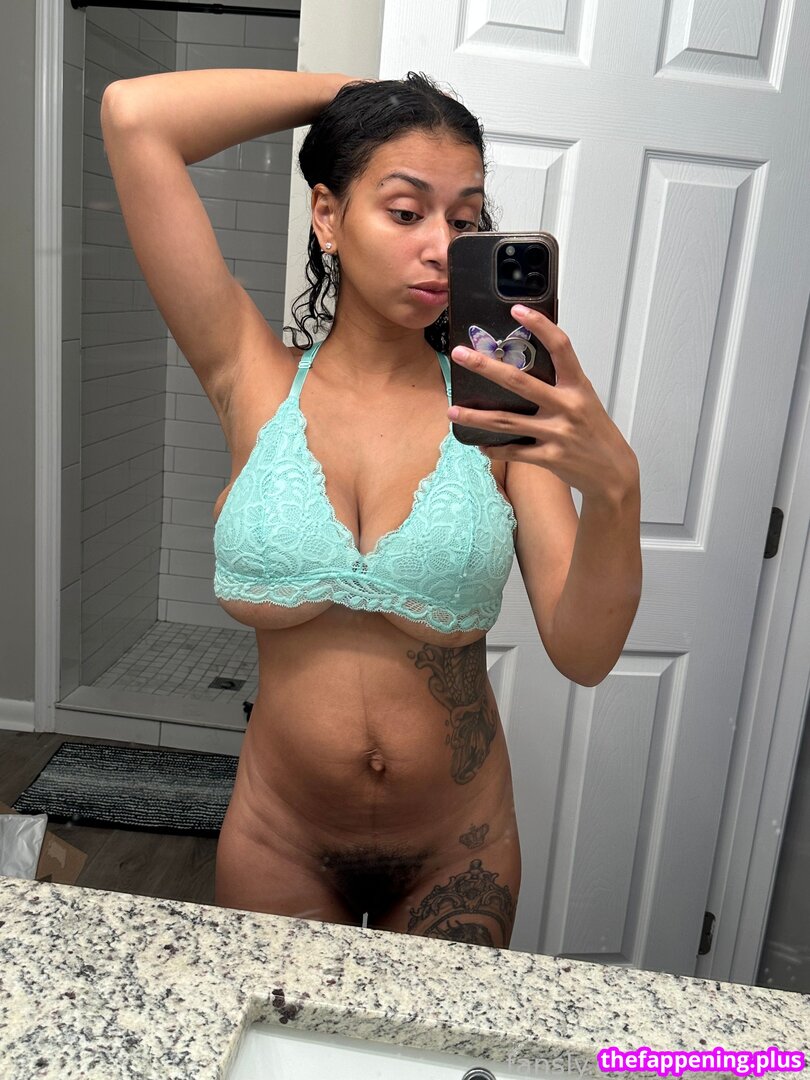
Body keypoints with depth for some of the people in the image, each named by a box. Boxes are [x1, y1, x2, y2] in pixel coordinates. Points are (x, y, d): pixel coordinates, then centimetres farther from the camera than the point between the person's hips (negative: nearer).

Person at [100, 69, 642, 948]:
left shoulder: (498, 400, -11)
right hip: (281, 843, 0)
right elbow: (134, 114, -16)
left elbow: (583, 656, -18)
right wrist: (349, 91, -9)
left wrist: (613, 488, -35)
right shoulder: (258, 381, -11)